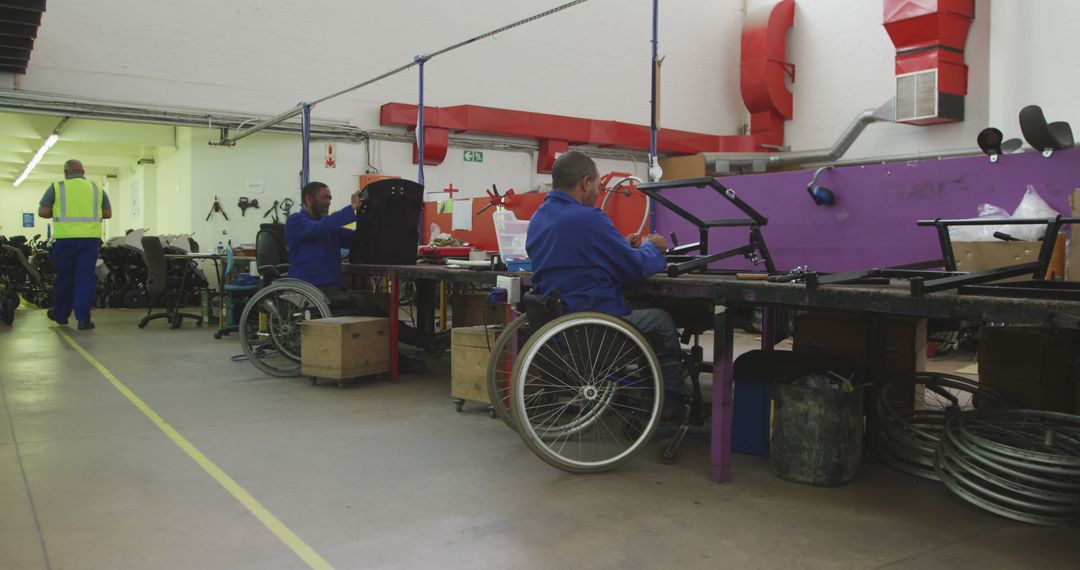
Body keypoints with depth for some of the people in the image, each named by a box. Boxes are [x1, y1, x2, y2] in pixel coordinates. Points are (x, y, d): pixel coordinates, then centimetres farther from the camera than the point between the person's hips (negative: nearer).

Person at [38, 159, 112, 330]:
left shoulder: (56, 187, 3)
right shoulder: (96, 189, 9)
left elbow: (42, 212, -1)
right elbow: (108, 213, 10)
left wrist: (57, 214, 17)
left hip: (65, 239, -1)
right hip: (90, 239, 1)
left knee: (64, 277, 13)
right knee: (86, 277, 1)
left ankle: (61, 314, 28)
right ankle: (83, 318, -4)